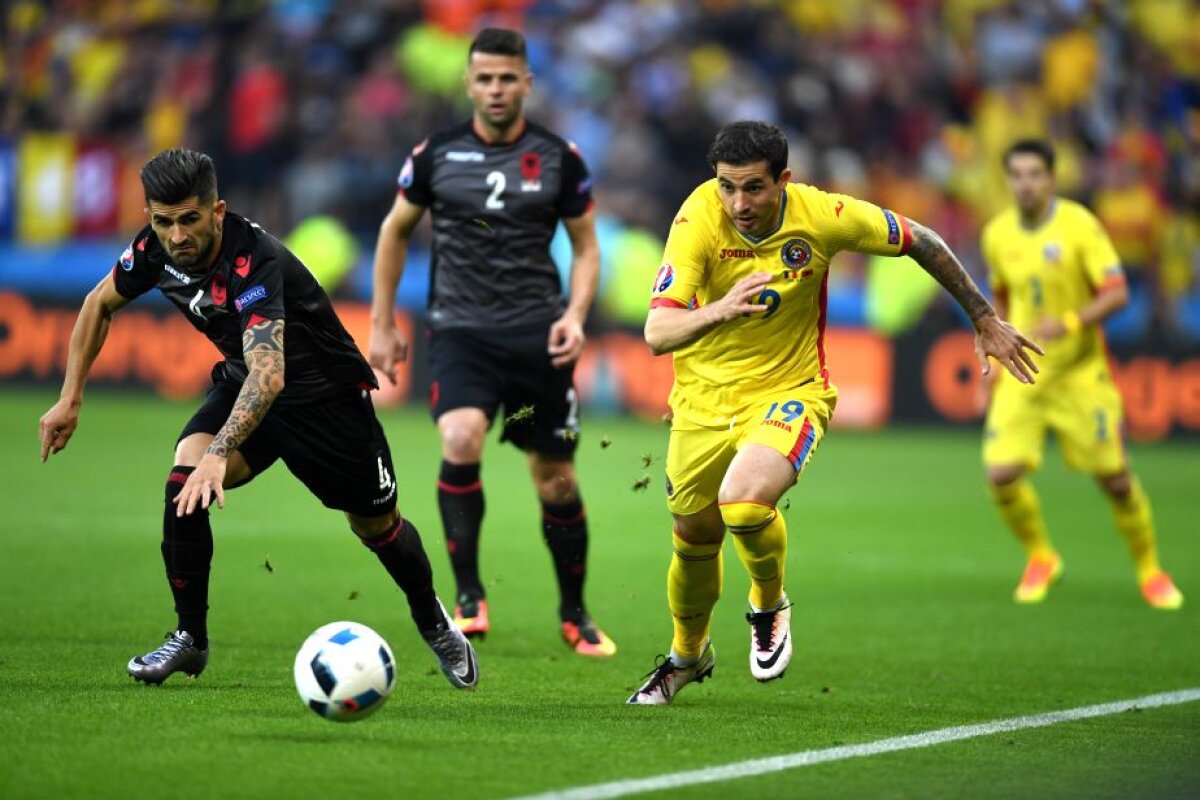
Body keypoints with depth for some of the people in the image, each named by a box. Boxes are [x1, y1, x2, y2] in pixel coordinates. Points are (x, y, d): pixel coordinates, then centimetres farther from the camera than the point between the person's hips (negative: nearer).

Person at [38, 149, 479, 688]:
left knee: (376, 524, 9)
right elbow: (101, 303, 5)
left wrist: (219, 453, -62)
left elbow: (269, 374, -50)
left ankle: (433, 622, 39)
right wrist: (70, 399, 0)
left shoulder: (256, 262, -38)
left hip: (324, 393, -5)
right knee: (184, 480, -23)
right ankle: (190, 638, -9)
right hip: (243, 382, 5)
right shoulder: (154, 249, -17)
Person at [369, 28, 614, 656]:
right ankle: (468, 595, -16)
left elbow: (585, 245, 10)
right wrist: (382, 325, 11)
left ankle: (573, 612, 26)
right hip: (460, 330, -1)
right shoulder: (435, 155, 0)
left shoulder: (559, 159, 1)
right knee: (460, 440, -28)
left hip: (538, 334, 1)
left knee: (556, 481, 6)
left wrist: (575, 314, -7)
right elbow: (396, 231, 13)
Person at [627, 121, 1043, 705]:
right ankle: (688, 654, 47)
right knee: (695, 540, 15)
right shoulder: (699, 219, -23)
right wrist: (719, 310, -52)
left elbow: (919, 241, -1)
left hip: (789, 391, -2)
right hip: (704, 399, 2)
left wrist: (985, 319, 8)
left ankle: (769, 603, 4)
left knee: (744, 501, -30)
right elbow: (656, 333, -32)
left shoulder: (823, 218, -20)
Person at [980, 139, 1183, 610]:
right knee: (1001, 474, -11)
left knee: (1115, 478, 0)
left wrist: (1070, 323, -31)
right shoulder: (998, 234, 2)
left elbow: (1117, 293, -16)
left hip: (1080, 373, -3)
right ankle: (1040, 558, 15)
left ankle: (1149, 570, 23)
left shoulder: (1080, 226, -12)